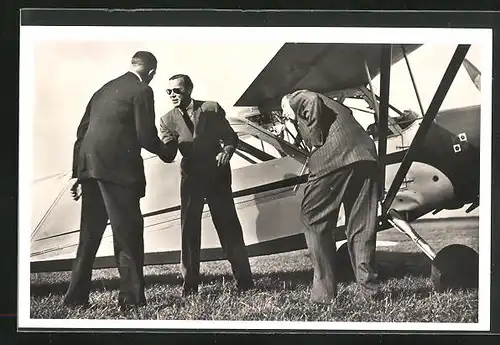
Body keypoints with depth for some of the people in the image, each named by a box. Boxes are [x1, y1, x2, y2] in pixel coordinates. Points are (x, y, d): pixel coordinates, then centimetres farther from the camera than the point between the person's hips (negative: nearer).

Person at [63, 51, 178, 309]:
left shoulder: (105, 90, 21)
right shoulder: (141, 91, -1)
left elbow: (82, 131, 19)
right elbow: (146, 136, -8)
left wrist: (78, 174, 20)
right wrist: (166, 151, 12)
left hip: (89, 166, 7)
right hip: (117, 168, -7)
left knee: (90, 233, 14)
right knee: (128, 231, -2)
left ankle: (76, 296, 17)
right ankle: (131, 296, -2)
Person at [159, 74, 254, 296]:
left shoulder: (212, 109, -1)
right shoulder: (167, 120, 3)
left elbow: (230, 137, 0)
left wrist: (226, 151, -20)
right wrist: (166, 147, -29)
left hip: (217, 174, -1)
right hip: (191, 176, 2)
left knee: (228, 226, 0)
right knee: (189, 229, -1)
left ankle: (243, 279, 7)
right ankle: (190, 283, 7)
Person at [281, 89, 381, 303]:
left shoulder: (298, 98, 17)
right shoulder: (333, 105, 39)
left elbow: (312, 102, -7)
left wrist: (316, 141, -3)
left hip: (332, 161, -7)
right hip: (367, 159, 7)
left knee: (314, 221, 4)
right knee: (361, 228, 10)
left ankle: (324, 291, 2)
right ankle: (369, 289, 7)